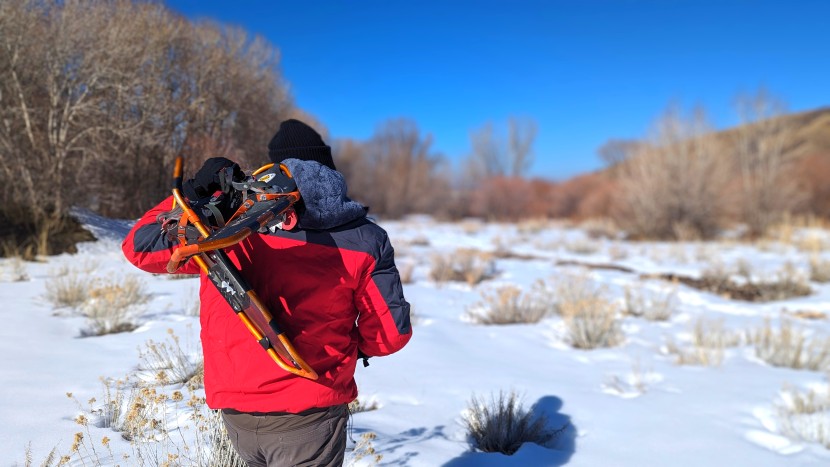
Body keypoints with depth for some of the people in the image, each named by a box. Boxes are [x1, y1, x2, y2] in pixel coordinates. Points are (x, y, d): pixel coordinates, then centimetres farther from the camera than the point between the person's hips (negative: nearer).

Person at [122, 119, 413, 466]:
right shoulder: (364, 239, -7)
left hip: (236, 411, 3)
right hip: (309, 414, -2)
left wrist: (193, 191, 9)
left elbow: (140, 246, 3)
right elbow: (390, 334, -4)